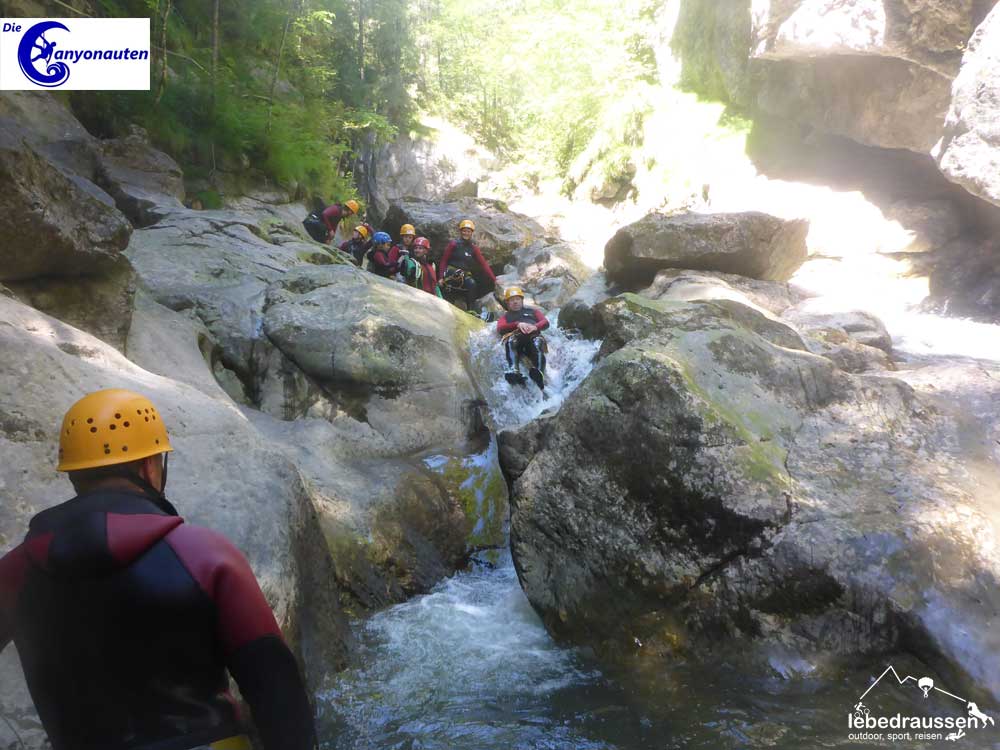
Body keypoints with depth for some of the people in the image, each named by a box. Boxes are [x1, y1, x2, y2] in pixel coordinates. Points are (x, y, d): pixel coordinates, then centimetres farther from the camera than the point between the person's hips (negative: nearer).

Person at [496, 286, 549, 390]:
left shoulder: (532, 311, 37)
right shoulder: (505, 316, 35)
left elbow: (545, 322, 18)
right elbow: (500, 329, 12)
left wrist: (535, 327, -7)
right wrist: (518, 324, -7)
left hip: (533, 335, 0)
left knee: (538, 343, -38)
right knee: (510, 342, -38)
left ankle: (539, 374, -60)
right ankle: (514, 371, -61)